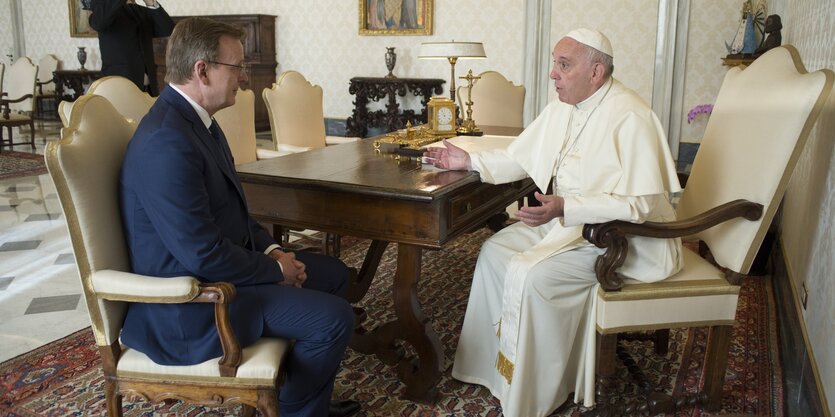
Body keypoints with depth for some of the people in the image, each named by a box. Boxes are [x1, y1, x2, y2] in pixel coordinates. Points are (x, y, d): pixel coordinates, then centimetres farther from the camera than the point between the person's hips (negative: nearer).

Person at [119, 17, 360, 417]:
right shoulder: (166, 142, -27)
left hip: (216, 265, 10)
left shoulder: (193, 117, 5)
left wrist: (272, 250, 1)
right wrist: (276, 270, -13)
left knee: (333, 274, 15)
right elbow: (203, 255, -28)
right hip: (190, 303, -10)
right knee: (334, 319, -17)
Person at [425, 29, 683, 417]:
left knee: (530, 274, -24)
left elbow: (640, 204, -28)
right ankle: (494, 362, 12)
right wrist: (470, 160, 1)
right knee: (496, 250, 1)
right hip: (565, 219, 9)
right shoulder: (562, 108, 5)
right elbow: (518, 158, 13)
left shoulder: (629, 119, -23)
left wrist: (565, 208, -36)